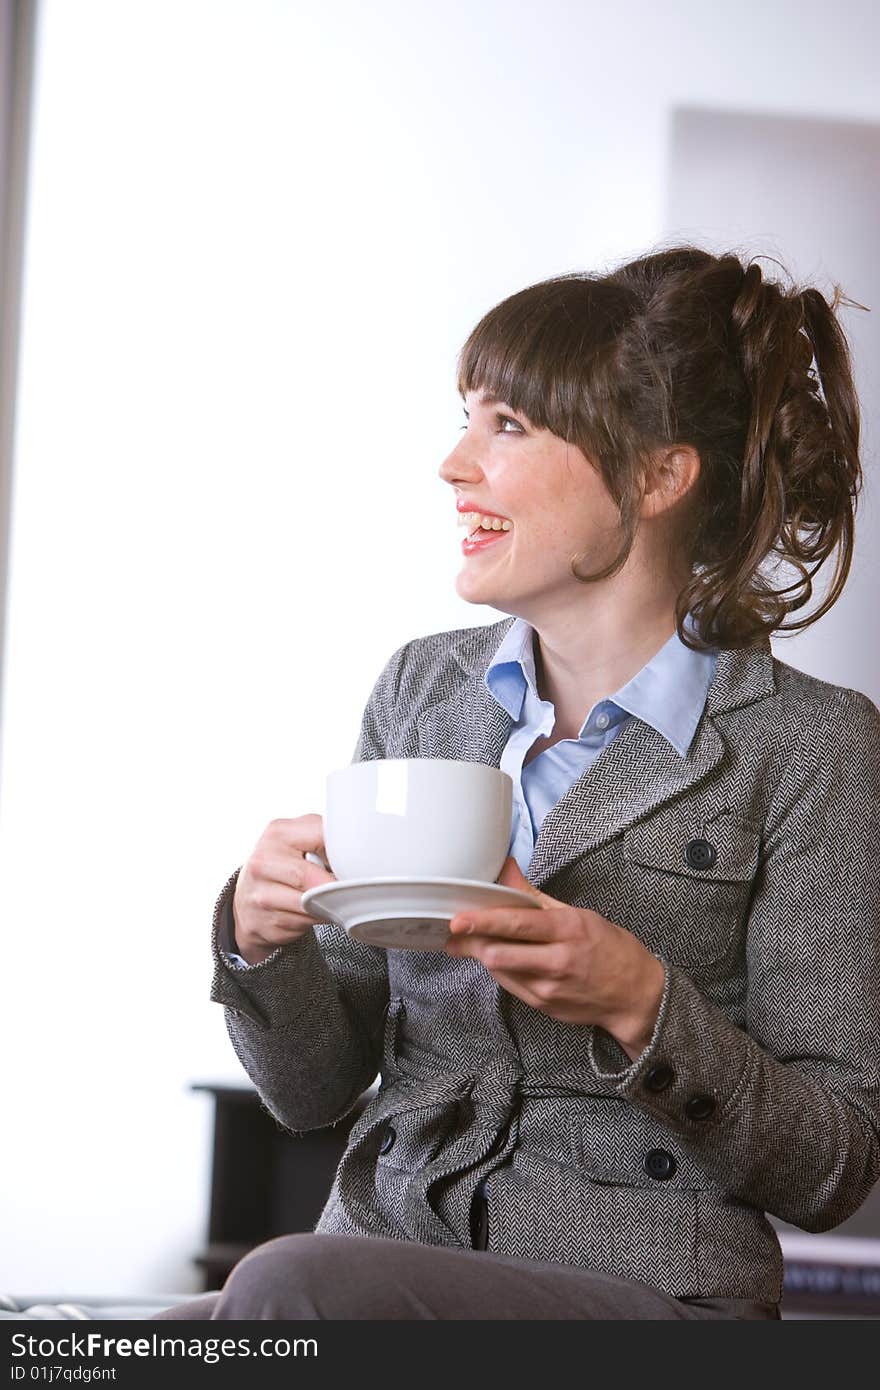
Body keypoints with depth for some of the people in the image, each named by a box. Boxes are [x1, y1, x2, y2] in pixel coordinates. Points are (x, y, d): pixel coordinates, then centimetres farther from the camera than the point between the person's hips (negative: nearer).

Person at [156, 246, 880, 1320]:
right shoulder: (421, 687, 12)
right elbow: (316, 1088, 13)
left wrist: (641, 1003, -19)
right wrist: (262, 939, -8)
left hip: (650, 1284, -4)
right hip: (383, 1261, 4)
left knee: (291, 1287, -32)